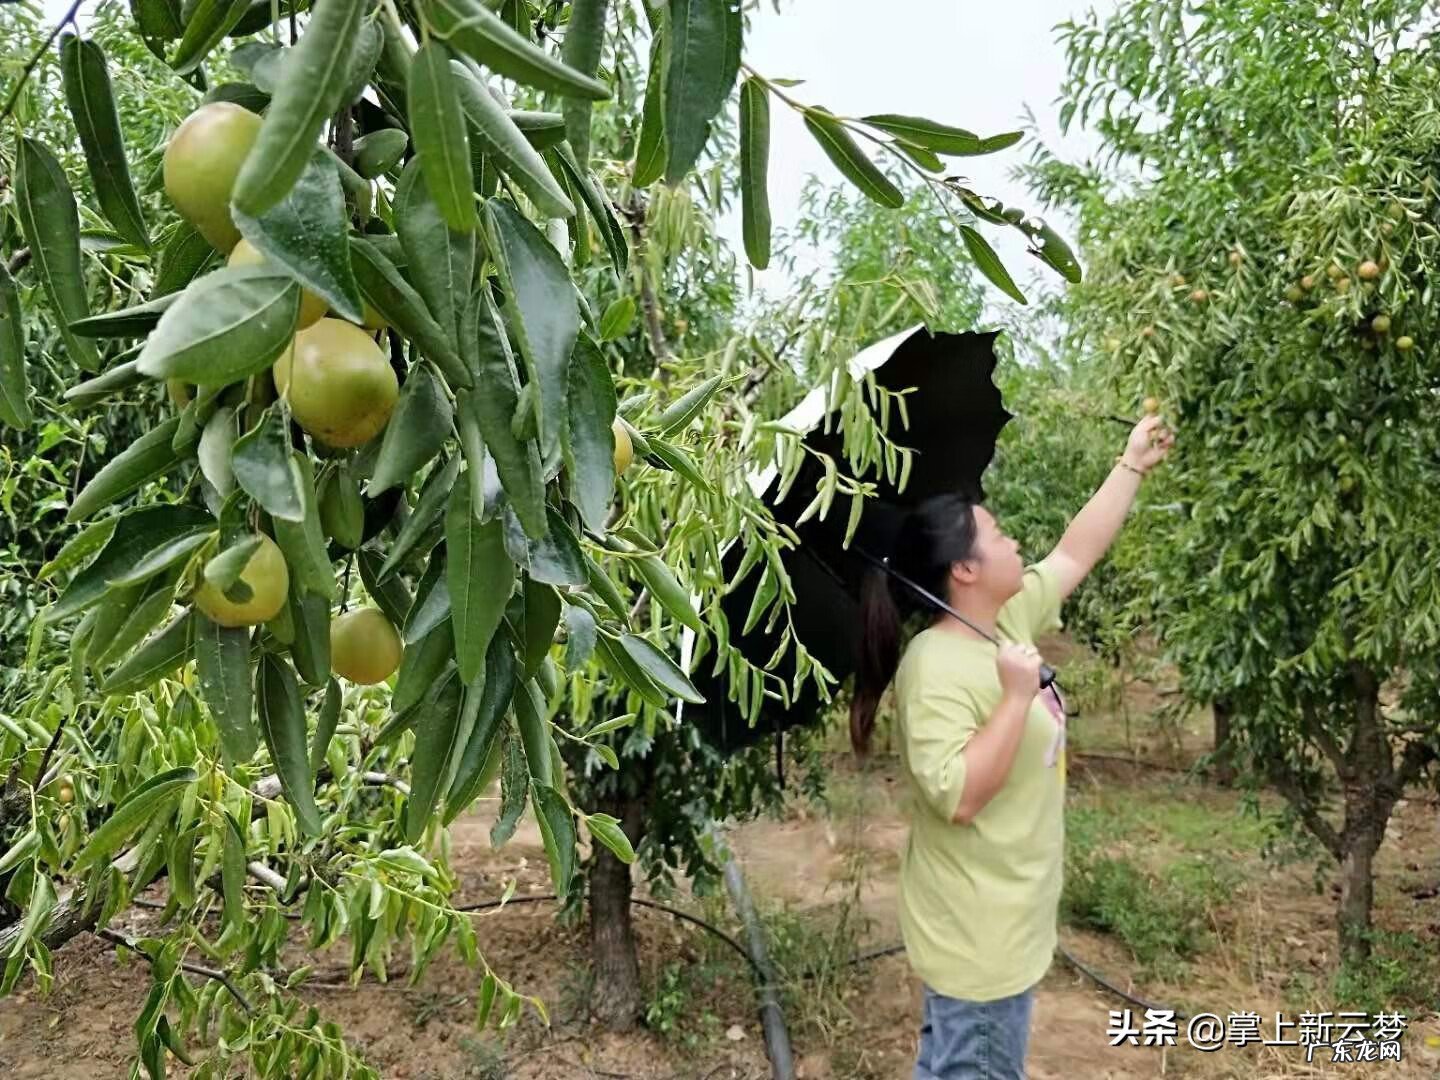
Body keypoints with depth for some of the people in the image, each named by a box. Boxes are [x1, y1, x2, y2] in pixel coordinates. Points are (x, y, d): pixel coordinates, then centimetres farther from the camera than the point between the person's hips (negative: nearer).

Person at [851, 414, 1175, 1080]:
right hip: (977, 931, -9)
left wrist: (1132, 466, 17)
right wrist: (1018, 696, -30)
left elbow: (1075, 555, 14)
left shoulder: (1010, 621, 1)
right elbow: (958, 797, -32)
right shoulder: (936, 668, -25)